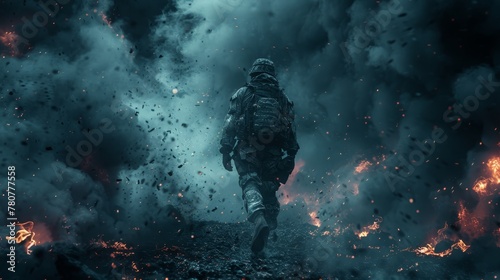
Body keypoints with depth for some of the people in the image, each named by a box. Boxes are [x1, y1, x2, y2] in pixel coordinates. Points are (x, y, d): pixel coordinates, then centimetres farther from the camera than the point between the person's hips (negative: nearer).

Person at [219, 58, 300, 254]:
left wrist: (225, 150, 1)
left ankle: (259, 220, -37)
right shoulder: (282, 98, 12)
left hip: (247, 152, -3)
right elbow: (291, 131, 7)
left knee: (250, 185, -11)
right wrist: (290, 157, 11)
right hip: (273, 155, 3)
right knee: (269, 191, 17)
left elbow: (230, 124, -2)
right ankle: (270, 226, 17)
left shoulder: (243, 94, 5)